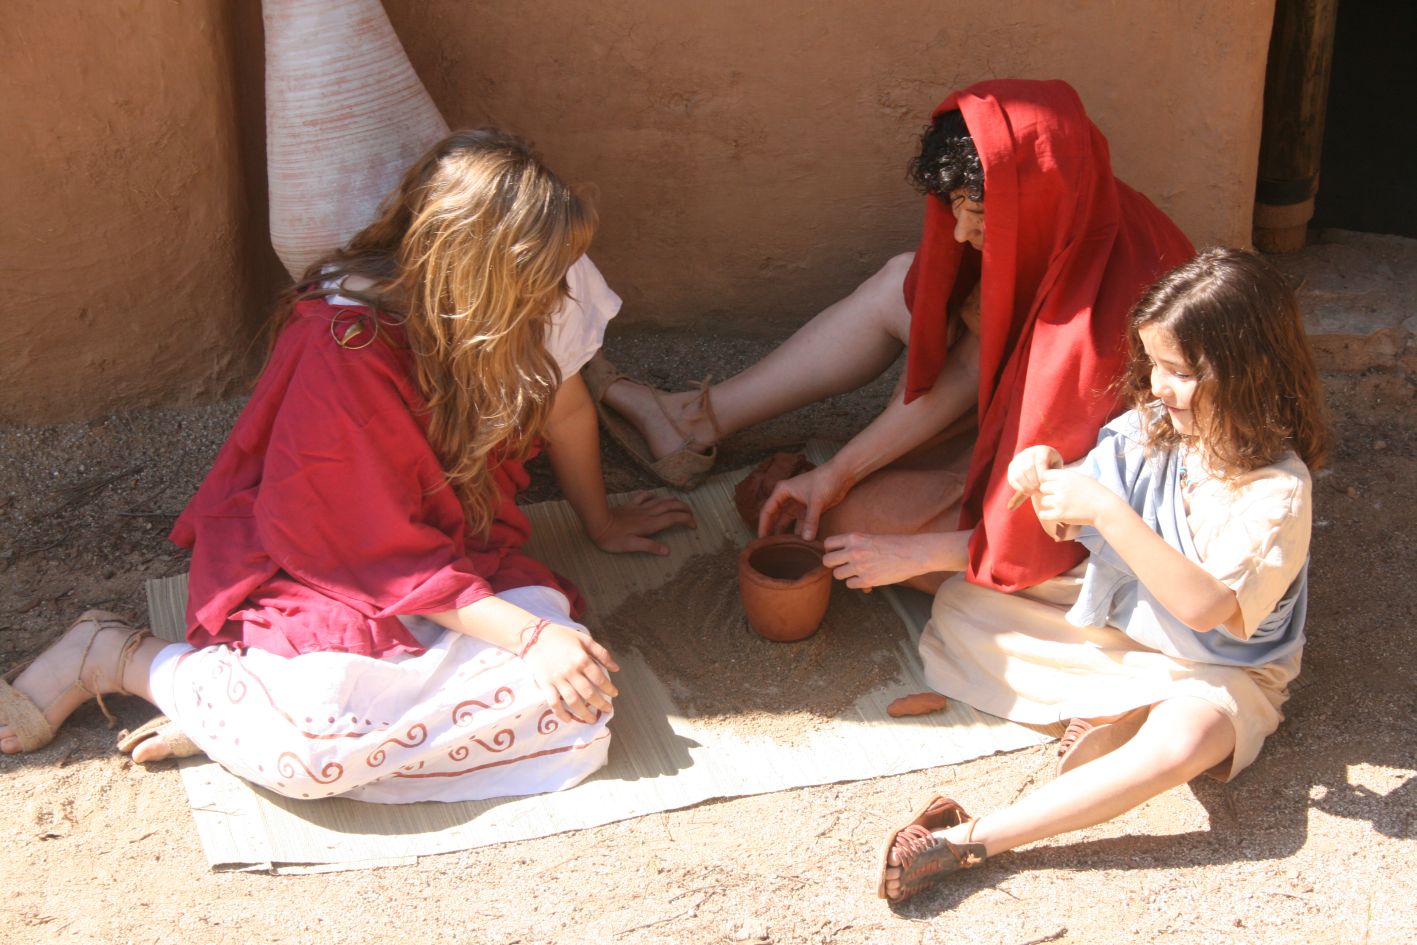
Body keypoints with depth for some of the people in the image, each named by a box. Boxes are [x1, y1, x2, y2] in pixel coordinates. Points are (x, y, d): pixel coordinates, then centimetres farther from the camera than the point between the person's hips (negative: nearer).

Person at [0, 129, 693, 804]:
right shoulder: (344, 348, -27)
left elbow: (563, 406, 10)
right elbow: (380, 555, -22)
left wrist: (601, 524, 22)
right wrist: (527, 635, -26)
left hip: (451, 549, 6)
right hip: (312, 568, -6)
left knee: (576, 704, -25)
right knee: (310, 750, -35)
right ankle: (119, 657, -4)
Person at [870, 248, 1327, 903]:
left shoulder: (1276, 491, -25)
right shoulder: (1146, 429, -7)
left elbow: (1207, 609, -36)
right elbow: (1075, 530, 3)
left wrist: (1108, 512, -39)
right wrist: (1048, 476, -20)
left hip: (1212, 668, -7)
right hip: (1111, 624, 7)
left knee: (1183, 739, -41)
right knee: (959, 603, 0)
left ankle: (971, 841, -42)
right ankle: (1106, 706, -15)